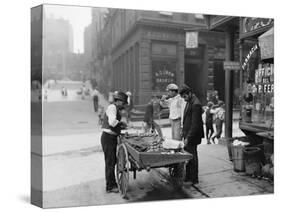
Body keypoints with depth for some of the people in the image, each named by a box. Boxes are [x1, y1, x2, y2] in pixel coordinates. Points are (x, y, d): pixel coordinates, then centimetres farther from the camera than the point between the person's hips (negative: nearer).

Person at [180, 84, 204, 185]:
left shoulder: (196, 104, -19)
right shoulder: (189, 102, 12)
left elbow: (195, 124, -22)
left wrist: (188, 138, -21)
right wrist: (184, 132, 15)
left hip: (192, 136, -9)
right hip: (187, 135, 9)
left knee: (192, 157, 1)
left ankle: (193, 180, 13)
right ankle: (188, 177, 26)